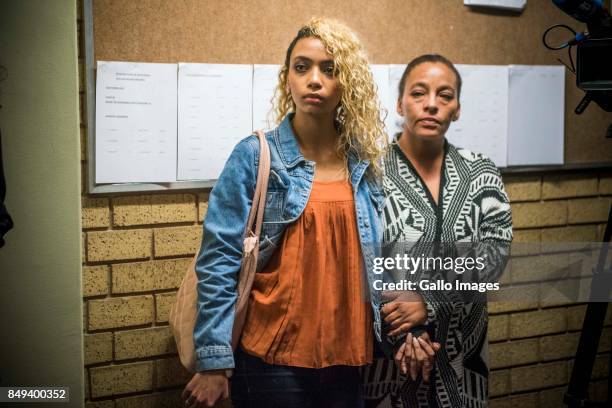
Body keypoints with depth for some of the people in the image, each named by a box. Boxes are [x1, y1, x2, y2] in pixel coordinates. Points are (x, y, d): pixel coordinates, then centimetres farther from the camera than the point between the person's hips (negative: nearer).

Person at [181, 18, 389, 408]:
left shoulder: (366, 163, 5)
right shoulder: (254, 157, -6)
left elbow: (380, 260, 12)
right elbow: (219, 262, -9)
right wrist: (214, 362, -12)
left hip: (351, 359, 4)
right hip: (274, 359, -3)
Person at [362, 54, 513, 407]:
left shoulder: (481, 173, 2)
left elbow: (495, 251, -8)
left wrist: (430, 303, -20)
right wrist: (404, 334, -19)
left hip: (462, 354, 3)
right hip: (385, 349, -3)